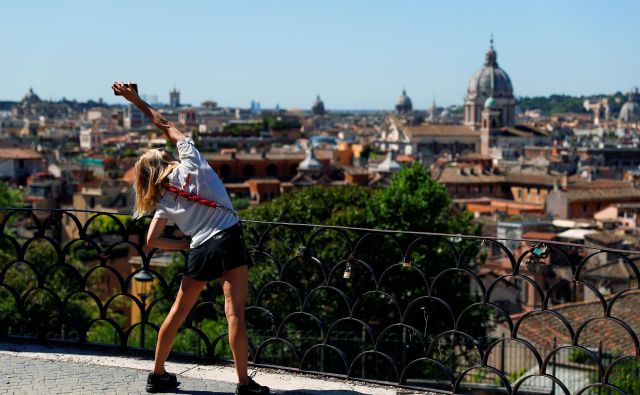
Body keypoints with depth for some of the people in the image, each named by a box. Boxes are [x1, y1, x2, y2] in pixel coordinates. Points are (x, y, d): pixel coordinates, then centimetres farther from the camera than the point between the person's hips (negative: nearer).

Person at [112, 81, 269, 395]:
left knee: (178, 312, 16)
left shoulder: (164, 201, 10)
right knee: (234, 313, -7)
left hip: (198, 250, 3)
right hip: (227, 239, -3)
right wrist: (136, 100, 21)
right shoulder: (190, 161, 5)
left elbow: (152, 241, 8)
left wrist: (188, 246, 14)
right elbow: (167, 126, 15)